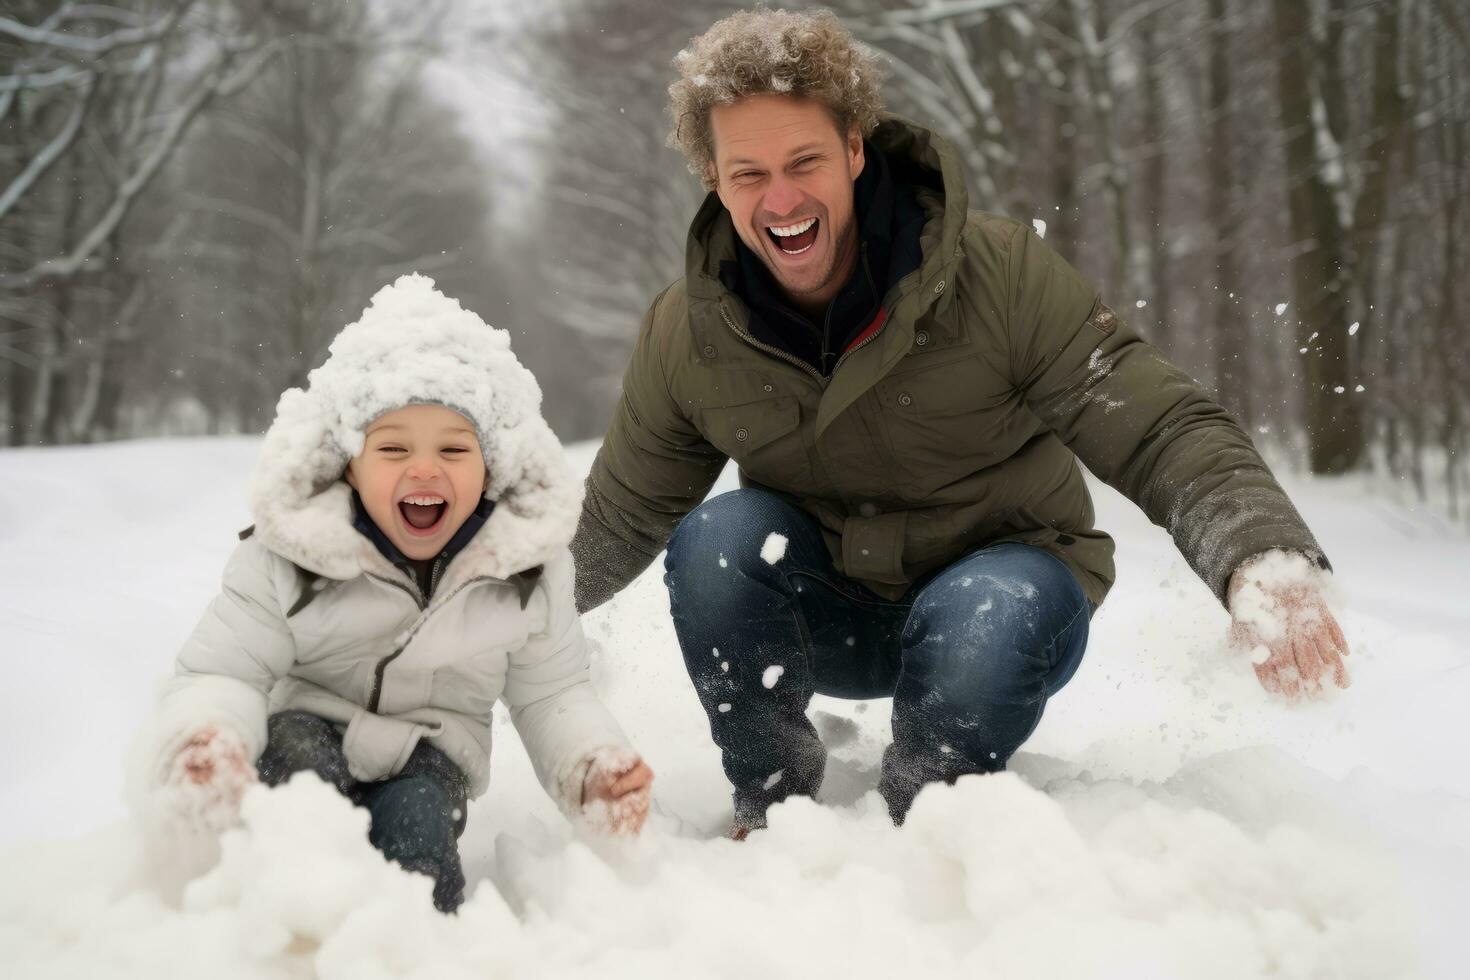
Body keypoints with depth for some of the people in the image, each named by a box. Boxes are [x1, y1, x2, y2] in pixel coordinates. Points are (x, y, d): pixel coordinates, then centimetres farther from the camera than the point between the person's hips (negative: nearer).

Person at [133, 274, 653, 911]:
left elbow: (550, 696, 0)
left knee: (414, 822, -29)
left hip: (429, 751, 1)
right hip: (307, 725, -1)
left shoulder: (525, 569, -9)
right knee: (300, 752, -34)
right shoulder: (292, 553, -16)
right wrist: (204, 741, -40)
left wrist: (593, 766, -20)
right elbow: (223, 670, -17)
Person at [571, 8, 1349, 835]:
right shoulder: (686, 334, -10)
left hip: (1000, 599, -2)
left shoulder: (1002, 274, -19)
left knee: (990, 609, -36)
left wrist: (1266, 559, -40)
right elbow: (616, 520, 5)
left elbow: (1164, 433, -23)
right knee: (717, 539, -26)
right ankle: (772, 806, -4)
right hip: (830, 616, 3)